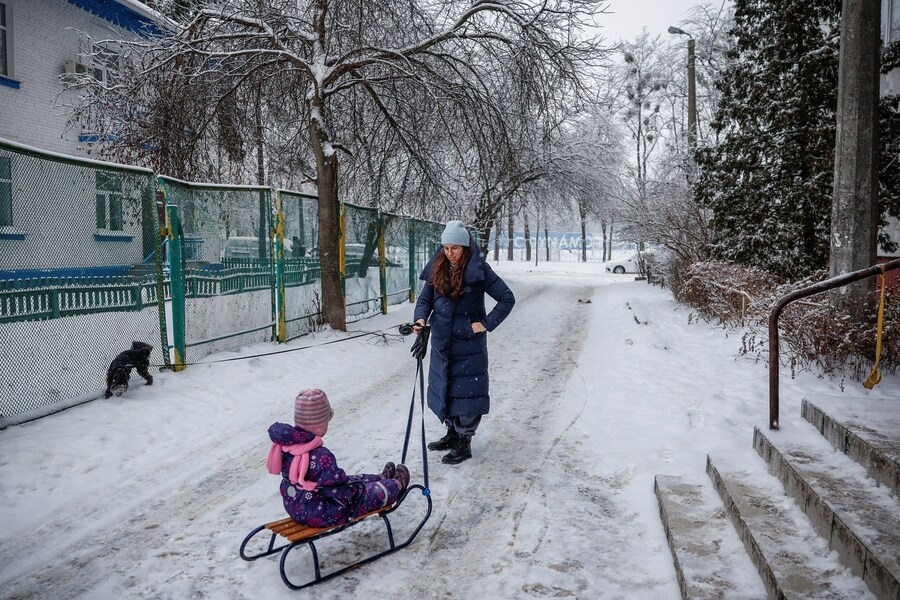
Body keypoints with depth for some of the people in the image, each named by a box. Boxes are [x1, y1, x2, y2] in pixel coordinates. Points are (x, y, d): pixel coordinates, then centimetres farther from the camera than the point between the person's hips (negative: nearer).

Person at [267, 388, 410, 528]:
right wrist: (354, 488, -4)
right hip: (318, 516, -8)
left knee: (354, 480, 29)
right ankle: (396, 486, 42)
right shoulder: (321, 456, -36)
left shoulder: (285, 443, -11)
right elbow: (342, 492, -27)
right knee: (374, 492, 11)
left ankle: (380, 478, 56)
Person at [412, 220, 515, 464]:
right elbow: (425, 298, 9)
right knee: (443, 387, 16)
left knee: (467, 390, 1)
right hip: (442, 341, 6)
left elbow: (507, 298, -9)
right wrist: (421, 318, -11)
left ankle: (464, 443, 15)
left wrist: (487, 323, -14)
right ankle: (452, 433, 35)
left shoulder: (479, 270, -12)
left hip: (469, 342, -5)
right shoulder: (437, 268, 2)